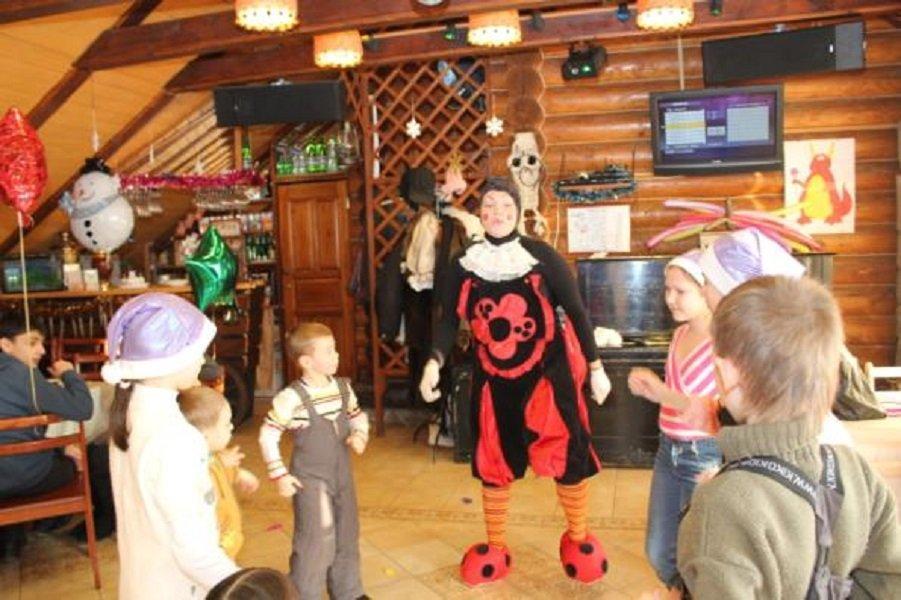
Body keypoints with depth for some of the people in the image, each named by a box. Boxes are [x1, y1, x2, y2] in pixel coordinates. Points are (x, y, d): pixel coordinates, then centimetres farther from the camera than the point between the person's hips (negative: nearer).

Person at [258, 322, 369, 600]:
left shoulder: (343, 387, -3)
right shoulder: (292, 397, -21)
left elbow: (358, 417, 11)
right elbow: (268, 435, -14)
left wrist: (359, 435, -10)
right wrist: (280, 475, -13)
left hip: (343, 475, 6)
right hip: (310, 480, -6)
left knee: (347, 537, 19)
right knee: (315, 543, -1)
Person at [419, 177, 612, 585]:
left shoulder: (543, 257, -10)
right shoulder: (463, 264, -3)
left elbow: (575, 312, -4)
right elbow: (449, 319, 3)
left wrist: (595, 367, -2)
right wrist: (435, 361, -13)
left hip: (548, 373, -2)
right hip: (493, 379, 3)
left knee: (569, 455, -1)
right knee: (493, 460, 11)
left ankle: (578, 539, 27)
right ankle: (496, 548, 31)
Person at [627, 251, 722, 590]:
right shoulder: (681, 333, 5)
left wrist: (664, 394, -27)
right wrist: (651, 390, 1)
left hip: (707, 458, -7)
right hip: (668, 452, 7)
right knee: (658, 552, 19)